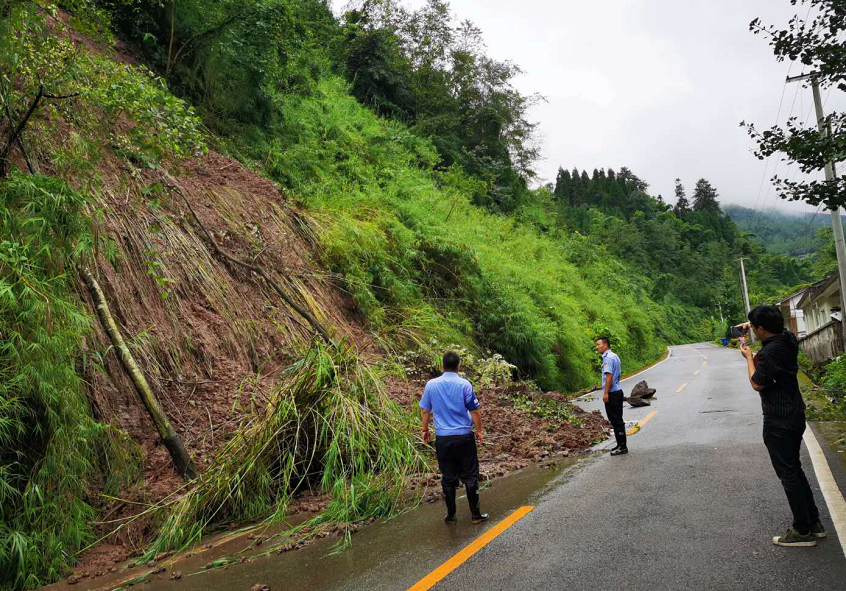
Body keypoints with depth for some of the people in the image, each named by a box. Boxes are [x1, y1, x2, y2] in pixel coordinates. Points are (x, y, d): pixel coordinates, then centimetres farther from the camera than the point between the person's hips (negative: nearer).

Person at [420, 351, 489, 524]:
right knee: (470, 476, 9)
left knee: (448, 478, 12)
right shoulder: (465, 384, -9)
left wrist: (425, 430, 20)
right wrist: (479, 430, 8)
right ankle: (475, 514, 14)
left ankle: (451, 515, 19)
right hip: (464, 437, -2)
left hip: (443, 438, 2)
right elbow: (474, 411, -6)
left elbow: (425, 410, 7)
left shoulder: (431, 384, -2)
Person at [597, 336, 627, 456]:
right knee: (617, 420, 14)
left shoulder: (608, 357, -15)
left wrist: (606, 393, -23)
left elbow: (609, 375, -22)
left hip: (612, 393, -10)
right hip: (617, 391, 10)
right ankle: (620, 445, 21)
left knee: (616, 420, -5)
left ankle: (622, 447, -2)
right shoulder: (614, 356, 17)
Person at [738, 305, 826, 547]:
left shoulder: (769, 352, -25)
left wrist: (749, 356, -5)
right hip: (795, 414, 9)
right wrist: (750, 324, 15)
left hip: (779, 421, -9)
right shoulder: (789, 339, 2)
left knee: (788, 474, 1)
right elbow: (776, 329, 27)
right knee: (794, 469, 19)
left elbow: (757, 384, -15)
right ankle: (813, 522, 27)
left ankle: (803, 531, 9)